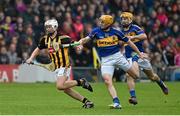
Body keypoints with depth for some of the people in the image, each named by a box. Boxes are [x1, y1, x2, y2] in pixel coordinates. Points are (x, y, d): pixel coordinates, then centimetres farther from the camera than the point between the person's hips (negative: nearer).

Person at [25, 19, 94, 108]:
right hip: (57, 67, 7)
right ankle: (86, 101, 13)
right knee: (66, 89, 5)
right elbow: (38, 49, 19)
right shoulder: (45, 39, 7)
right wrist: (31, 59, 6)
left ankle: (80, 82, -4)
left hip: (64, 66, -7)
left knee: (60, 86, -22)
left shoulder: (62, 38, -13)